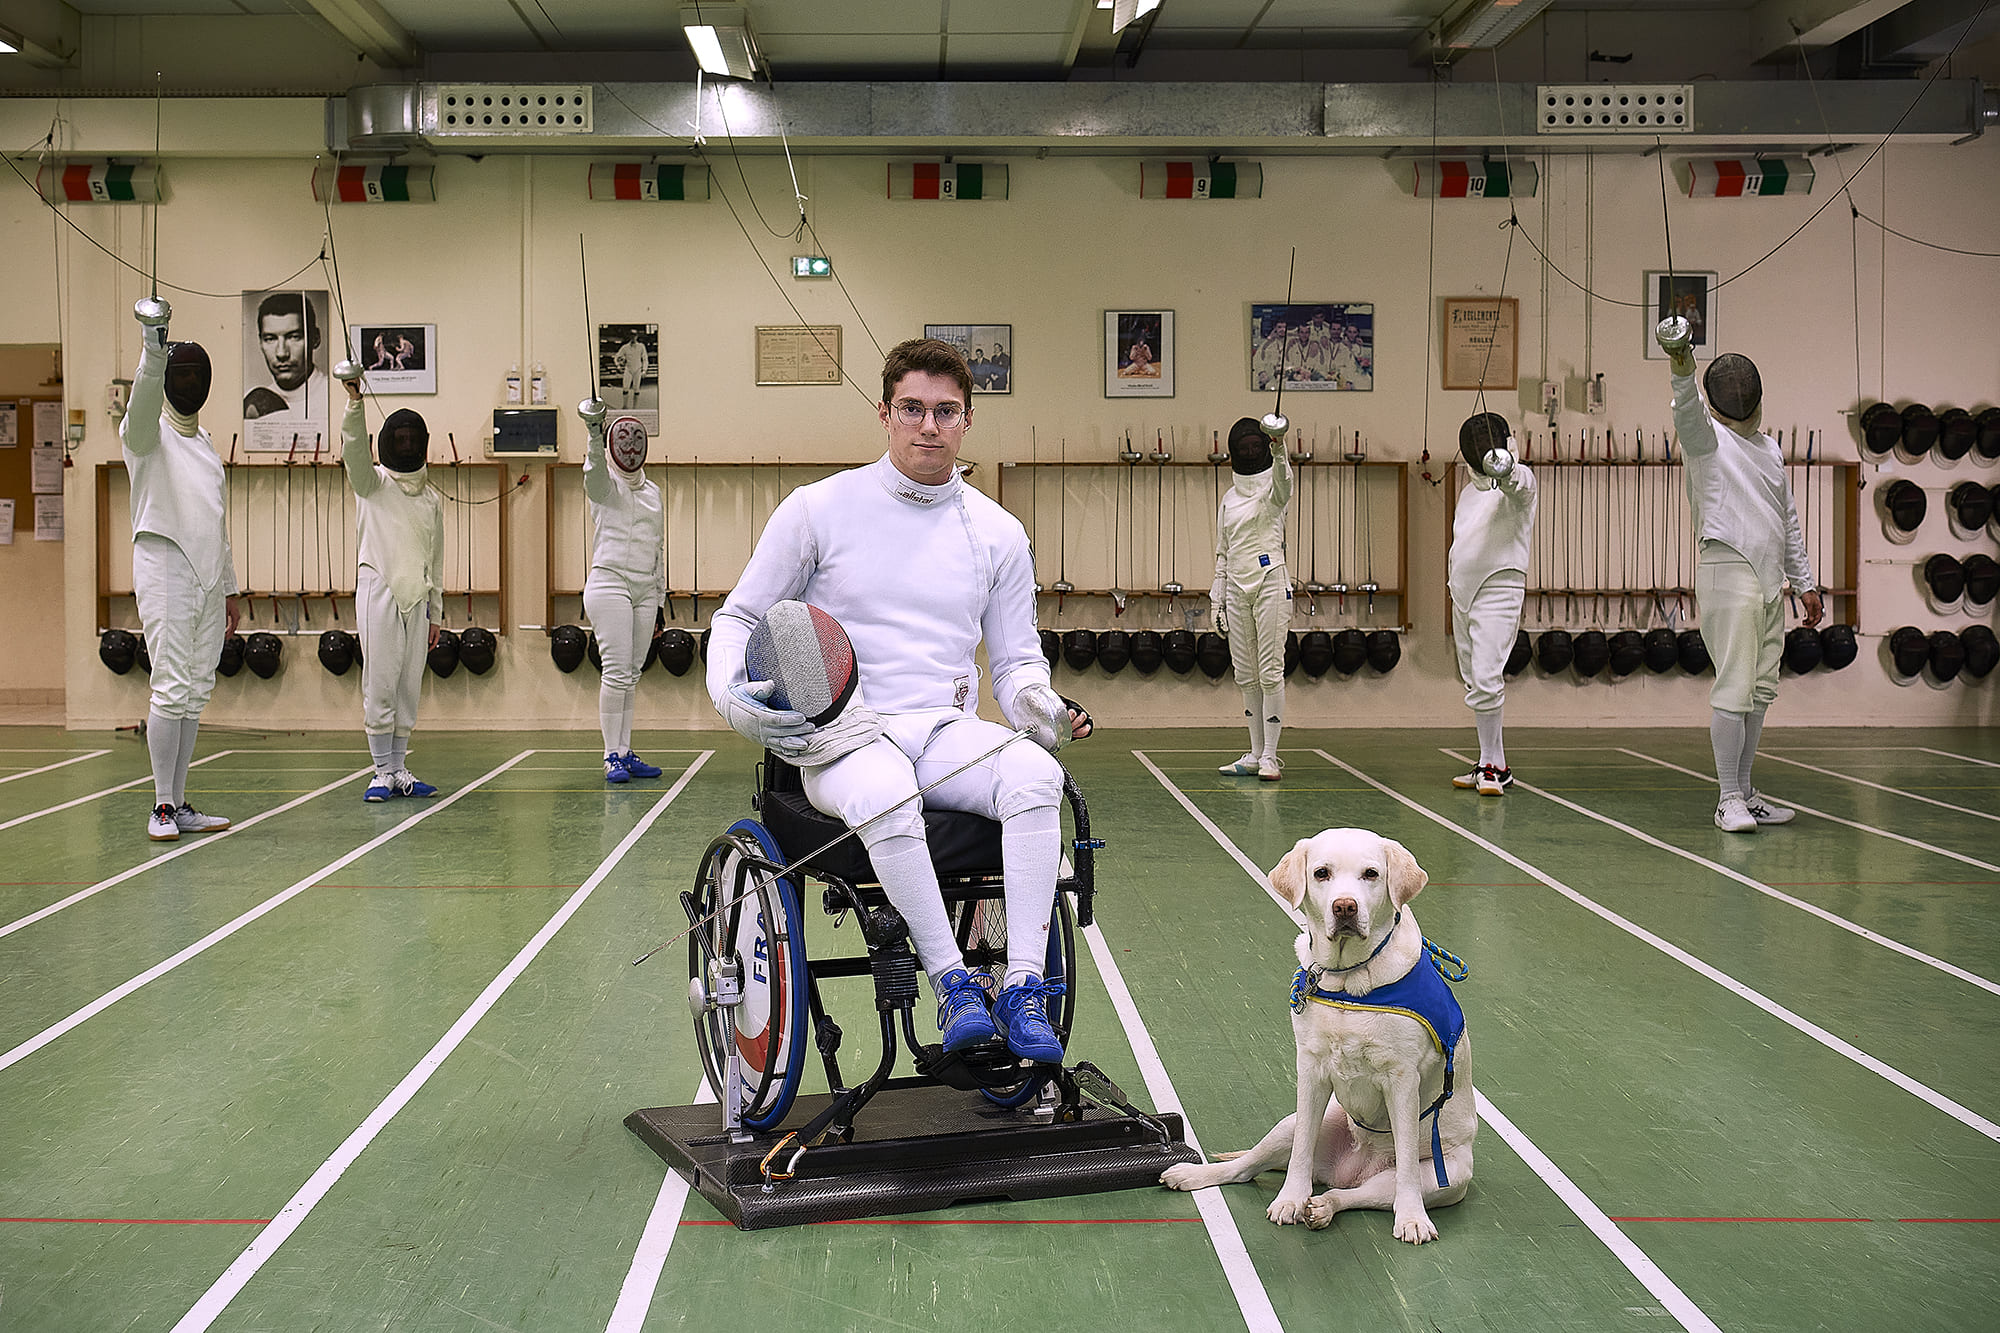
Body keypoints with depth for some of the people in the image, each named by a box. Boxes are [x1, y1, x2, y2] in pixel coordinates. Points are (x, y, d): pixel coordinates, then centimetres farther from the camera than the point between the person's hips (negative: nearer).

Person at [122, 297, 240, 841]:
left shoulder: (203, 443, 19)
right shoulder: (147, 430, -4)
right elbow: (144, 394, -30)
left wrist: (228, 589, 20)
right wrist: (153, 346, -48)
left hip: (207, 579, 7)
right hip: (165, 569, -7)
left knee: (195, 693, 7)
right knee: (172, 689, -12)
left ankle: (178, 805, 13)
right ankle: (162, 808, -5)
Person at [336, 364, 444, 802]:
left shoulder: (430, 498, 13)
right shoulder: (371, 482, 2)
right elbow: (354, 446, -19)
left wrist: (435, 614, 15)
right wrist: (355, 400, -35)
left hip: (417, 599, 4)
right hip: (379, 589, -4)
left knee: (408, 687, 7)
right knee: (380, 684, -4)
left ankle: (399, 770, 14)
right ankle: (382, 771, 2)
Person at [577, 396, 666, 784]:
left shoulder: (652, 492, 15)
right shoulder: (604, 484, -4)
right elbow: (594, 464, -28)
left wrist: (660, 592, 17)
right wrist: (594, 430, -48)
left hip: (644, 590, 6)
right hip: (609, 582, -6)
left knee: (631, 675, 9)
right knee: (616, 672, -11)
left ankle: (624, 753, 14)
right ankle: (612, 756, -6)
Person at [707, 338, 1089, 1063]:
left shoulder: (998, 532, 12)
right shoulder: (819, 508, 3)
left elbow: (1016, 658, 18)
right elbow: (739, 618, 10)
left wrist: (1040, 708, -6)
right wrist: (732, 693, -12)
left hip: (948, 732, 3)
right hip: (840, 736, -3)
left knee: (1036, 775, -32)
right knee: (886, 795, -40)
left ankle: (1024, 990, -31)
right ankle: (953, 984, -27)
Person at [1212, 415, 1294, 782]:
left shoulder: (1274, 486, -4)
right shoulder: (1229, 497, 13)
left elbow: (1283, 479, -32)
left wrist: (1280, 449, -52)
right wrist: (1217, 601, 11)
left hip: (1270, 583, -6)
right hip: (1236, 589, 6)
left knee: (1270, 673, -6)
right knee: (1246, 676, 9)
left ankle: (1270, 757, -1)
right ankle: (1256, 754, 16)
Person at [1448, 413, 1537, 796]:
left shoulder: (1519, 480, -9)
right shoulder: (1469, 492, 14)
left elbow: (1516, 481, -35)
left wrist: (1505, 466, -58)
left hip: (1498, 591, -8)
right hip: (1463, 593, 8)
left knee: (1485, 682, -17)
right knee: (1475, 685, 11)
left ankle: (1492, 766, -8)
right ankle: (1493, 765, 20)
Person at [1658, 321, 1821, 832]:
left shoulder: (1770, 449, 17)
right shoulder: (1707, 437, -4)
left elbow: (1788, 521, 23)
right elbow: (1687, 411, -28)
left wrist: (1804, 583, 20)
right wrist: (1681, 368, -48)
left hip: (1771, 581, 7)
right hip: (1728, 573, -7)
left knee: (1760, 692, 10)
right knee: (1735, 688, -10)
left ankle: (1743, 792, 18)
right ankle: (1728, 799, -6)